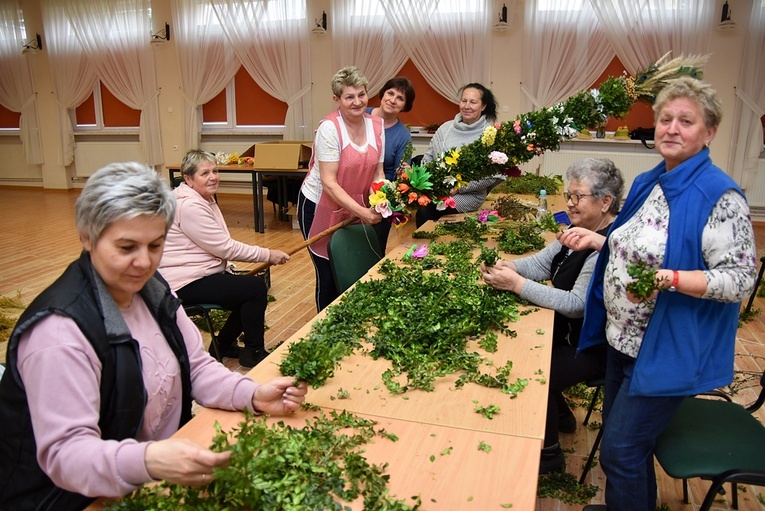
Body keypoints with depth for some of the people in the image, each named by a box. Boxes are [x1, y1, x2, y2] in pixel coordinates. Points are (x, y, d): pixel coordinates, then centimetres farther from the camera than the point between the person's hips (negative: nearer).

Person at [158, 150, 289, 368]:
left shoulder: (205, 198, 11)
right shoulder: (189, 206, -21)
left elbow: (220, 245, 16)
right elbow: (225, 247, -21)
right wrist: (268, 254, -16)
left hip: (203, 272, 10)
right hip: (186, 282, -10)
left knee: (254, 286, 4)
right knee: (256, 288, -16)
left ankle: (223, 344, 20)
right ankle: (253, 352, 0)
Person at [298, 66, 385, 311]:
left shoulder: (376, 125, -3)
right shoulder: (329, 128, -21)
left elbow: (377, 173, 0)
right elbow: (329, 183, -25)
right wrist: (361, 212, -32)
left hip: (356, 208, 5)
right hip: (319, 206, -5)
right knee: (328, 276, 4)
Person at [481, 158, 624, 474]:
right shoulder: (581, 228, 1)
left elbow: (577, 303, -31)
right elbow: (542, 262, 3)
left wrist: (516, 284, -32)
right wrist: (506, 268, -17)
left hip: (599, 345, -9)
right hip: (573, 329, 9)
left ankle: (549, 455, 10)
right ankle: (561, 416, 30)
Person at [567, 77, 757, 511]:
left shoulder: (721, 197, -18)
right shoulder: (647, 184, 7)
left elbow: (741, 279, -20)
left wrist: (668, 279, -32)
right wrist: (596, 239, 4)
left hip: (668, 350, -8)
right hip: (623, 337, 8)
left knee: (619, 451, -1)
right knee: (623, 434, 23)